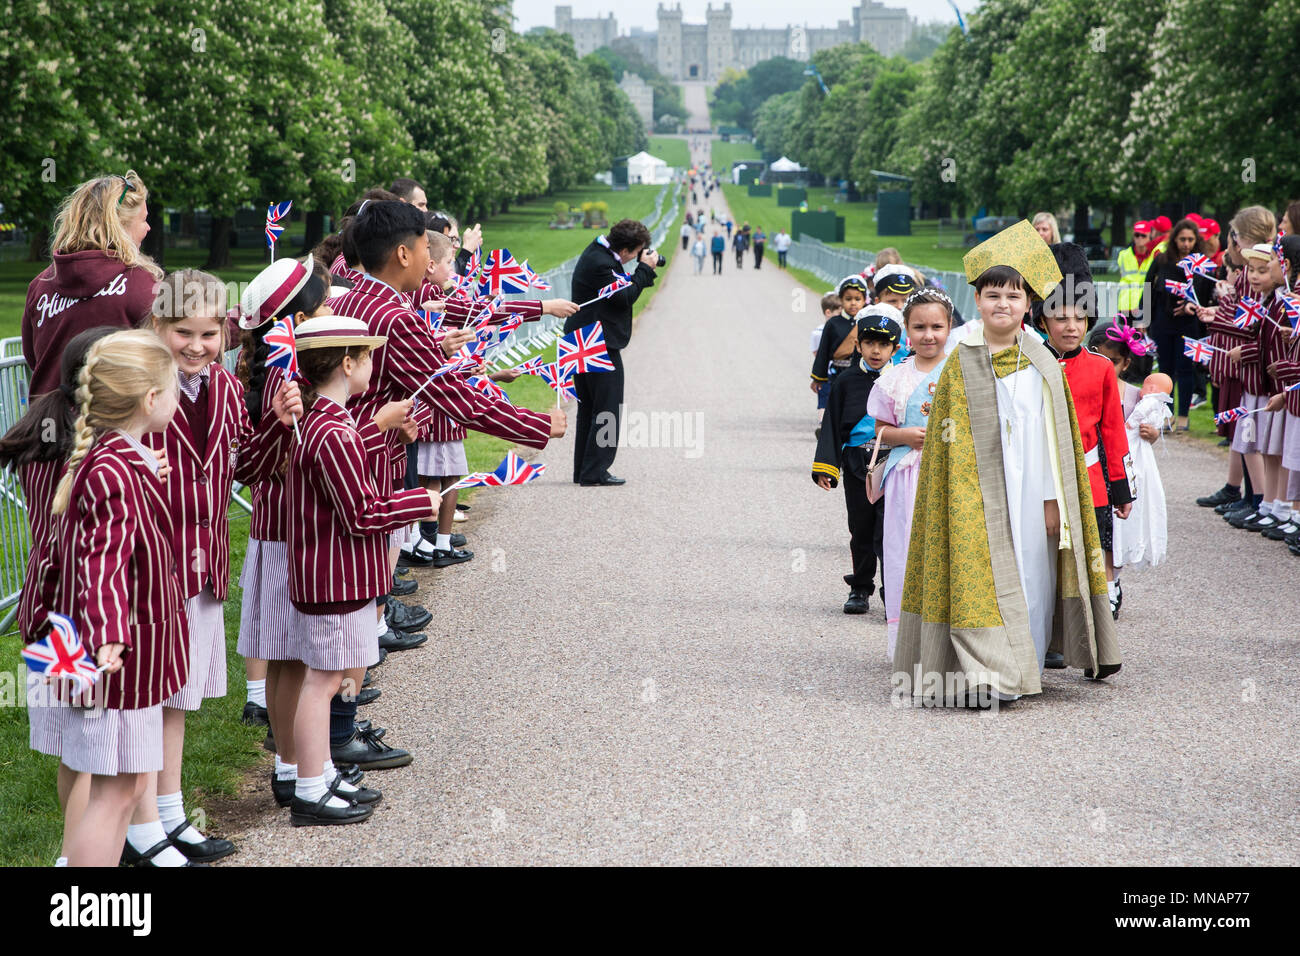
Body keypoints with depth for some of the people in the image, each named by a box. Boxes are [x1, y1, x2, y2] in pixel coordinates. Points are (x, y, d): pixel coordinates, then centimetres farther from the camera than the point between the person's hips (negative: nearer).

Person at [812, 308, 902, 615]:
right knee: (861, 530, 12)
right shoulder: (847, 381, 4)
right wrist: (825, 467, -2)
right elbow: (832, 425, 5)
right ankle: (860, 589, 26)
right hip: (857, 465, 2)